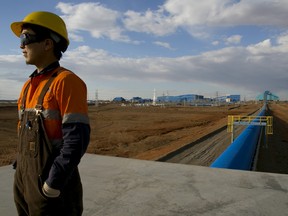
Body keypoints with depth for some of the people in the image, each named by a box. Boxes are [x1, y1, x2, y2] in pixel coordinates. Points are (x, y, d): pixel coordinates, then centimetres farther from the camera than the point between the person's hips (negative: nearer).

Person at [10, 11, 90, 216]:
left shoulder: (66, 81, -16)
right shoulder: (28, 85, 9)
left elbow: (77, 139, -23)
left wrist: (52, 185, -19)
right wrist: (20, 172, 16)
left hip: (54, 188, -7)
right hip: (24, 180, 8)